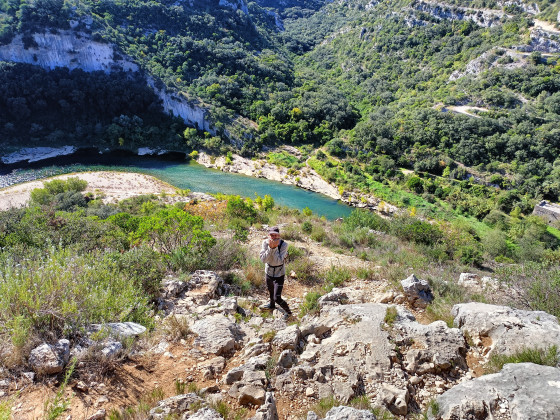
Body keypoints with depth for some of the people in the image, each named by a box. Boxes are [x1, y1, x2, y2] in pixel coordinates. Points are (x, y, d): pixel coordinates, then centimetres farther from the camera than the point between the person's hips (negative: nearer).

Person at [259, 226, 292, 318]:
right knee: (270, 291, 30)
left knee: (277, 298, -6)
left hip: (279, 274, -4)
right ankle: (272, 305, 60)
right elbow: (263, 259, -24)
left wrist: (275, 248, -36)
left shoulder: (284, 244, -25)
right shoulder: (265, 243, -16)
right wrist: (270, 247, -34)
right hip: (268, 272, 4)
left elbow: (279, 261, -31)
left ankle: (288, 312, 21)